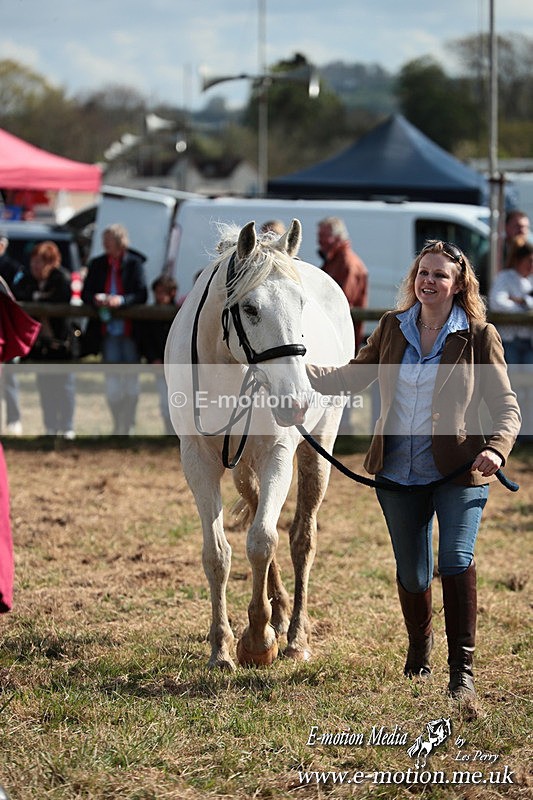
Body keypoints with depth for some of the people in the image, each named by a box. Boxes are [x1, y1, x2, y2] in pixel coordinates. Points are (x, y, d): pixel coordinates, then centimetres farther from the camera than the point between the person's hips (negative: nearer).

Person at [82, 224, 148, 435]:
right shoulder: (96, 265, 7)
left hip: (130, 330, -2)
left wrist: (121, 300, -25)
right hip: (107, 330, 3)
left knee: (130, 380, 3)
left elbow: (142, 295, -8)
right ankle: (117, 426, 15)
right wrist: (95, 299, -16)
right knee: (112, 380, 4)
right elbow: (85, 293, 7)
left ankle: (127, 427, 11)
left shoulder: (134, 263, -3)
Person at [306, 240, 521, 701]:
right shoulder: (393, 328, 6)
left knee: (457, 561, -20)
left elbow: (507, 406, -6)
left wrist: (496, 450, -25)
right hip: (399, 472, 4)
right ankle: (419, 647, 38)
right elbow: (354, 376, 13)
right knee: (411, 574, 11)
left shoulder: (479, 337, -5)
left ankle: (462, 668, -13)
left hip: (459, 472, -4)